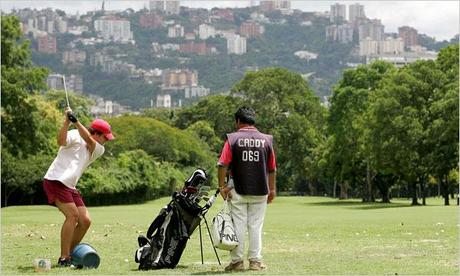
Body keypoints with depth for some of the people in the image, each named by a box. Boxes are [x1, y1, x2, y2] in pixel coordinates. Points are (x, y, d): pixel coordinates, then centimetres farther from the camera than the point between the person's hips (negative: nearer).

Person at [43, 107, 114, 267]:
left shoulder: (98, 150, 14)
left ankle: (69, 255, 16)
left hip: (70, 187, 8)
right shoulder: (75, 136, -1)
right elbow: (61, 141, -22)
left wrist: (75, 120, -18)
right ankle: (63, 259, -18)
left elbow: (88, 139, -7)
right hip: (55, 181, -8)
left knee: (85, 221, 3)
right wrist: (67, 121, -29)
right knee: (72, 214, -20)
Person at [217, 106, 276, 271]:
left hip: (238, 191, -2)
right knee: (256, 226, 8)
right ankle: (255, 261, 8)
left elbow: (223, 165, -11)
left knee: (238, 225, 3)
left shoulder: (232, 139, -5)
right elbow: (272, 169, 9)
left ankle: (237, 261, 4)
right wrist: (272, 189, 17)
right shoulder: (266, 140, 4)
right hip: (260, 191, 2)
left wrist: (222, 186, -5)